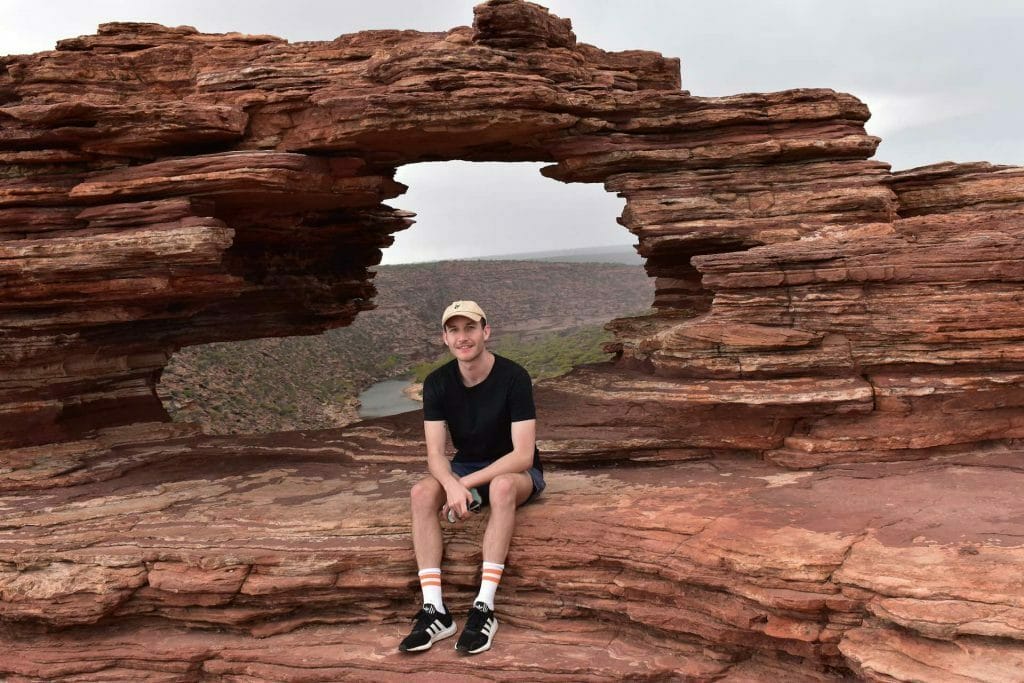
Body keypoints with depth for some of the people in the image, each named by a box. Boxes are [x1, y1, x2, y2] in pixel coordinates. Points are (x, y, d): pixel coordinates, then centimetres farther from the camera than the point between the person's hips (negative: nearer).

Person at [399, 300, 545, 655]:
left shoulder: (513, 377, -20)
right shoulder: (437, 383, -8)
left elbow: (523, 454, -23)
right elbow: (435, 454, -13)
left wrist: (466, 483, -29)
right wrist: (451, 485, -36)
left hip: (516, 471, -4)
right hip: (464, 468, 4)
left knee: (502, 487, -39)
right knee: (421, 492, -27)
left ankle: (485, 607, -38)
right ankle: (434, 610, -32)